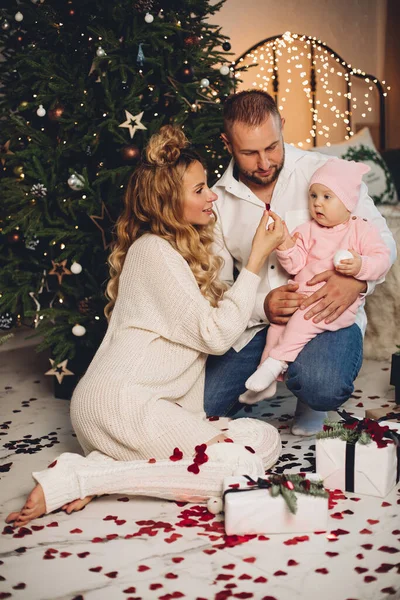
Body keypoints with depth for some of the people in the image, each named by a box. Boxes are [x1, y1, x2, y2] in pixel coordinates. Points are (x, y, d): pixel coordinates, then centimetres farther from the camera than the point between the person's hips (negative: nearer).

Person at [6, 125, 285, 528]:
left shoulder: (177, 250, 21)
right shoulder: (155, 250, -10)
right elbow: (215, 333, -13)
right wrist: (257, 258, -9)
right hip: (119, 402, -9)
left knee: (265, 438, 1)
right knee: (243, 464, -17)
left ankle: (105, 464, -5)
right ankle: (77, 478, -18)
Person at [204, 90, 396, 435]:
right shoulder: (218, 201, 4)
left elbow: (382, 239, 2)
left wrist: (358, 280, -21)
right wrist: (261, 306, -17)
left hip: (328, 315, -3)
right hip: (256, 321, 3)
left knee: (322, 387, -35)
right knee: (202, 403, -15)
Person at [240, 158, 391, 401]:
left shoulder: (362, 230, 3)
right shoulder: (308, 230, 13)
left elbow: (382, 258, -7)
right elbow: (296, 264, 5)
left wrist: (360, 265, -26)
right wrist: (286, 246, -14)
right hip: (302, 296, 5)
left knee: (306, 317, -31)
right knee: (278, 320, -9)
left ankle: (276, 362, -24)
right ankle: (268, 381, 0)